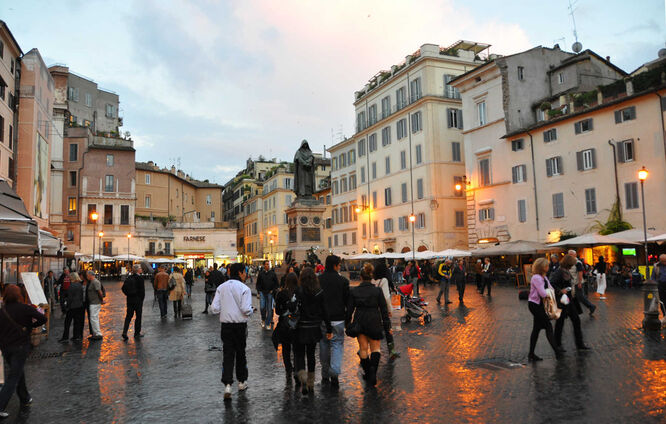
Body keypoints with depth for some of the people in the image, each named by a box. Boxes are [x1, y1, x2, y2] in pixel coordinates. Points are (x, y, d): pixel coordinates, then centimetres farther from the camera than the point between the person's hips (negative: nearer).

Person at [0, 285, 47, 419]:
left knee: (19, 372, 22)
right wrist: (31, 325, 5)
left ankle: (25, 399, 33)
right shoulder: (24, 308, -10)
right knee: (14, 377, 1)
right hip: (20, 346, -5)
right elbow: (43, 319, -13)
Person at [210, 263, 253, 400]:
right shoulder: (244, 288, -12)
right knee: (240, 353, 14)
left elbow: (214, 309, -1)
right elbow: (246, 310, -19)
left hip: (225, 325, 3)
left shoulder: (221, 288, 2)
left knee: (227, 354, 5)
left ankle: (227, 385, -5)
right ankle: (242, 382, 28)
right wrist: (251, 312, 2)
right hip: (240, 325, -3)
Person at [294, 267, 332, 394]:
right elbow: (324, 312, -1)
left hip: (300, 328, -3)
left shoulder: (297, 292, -12)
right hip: (314, 329, 3)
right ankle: (311, 383, 24)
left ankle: (302, 376, -16)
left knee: (299, 354, 8)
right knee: (311, 354, 17)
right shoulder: (319, 292, -4)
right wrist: (329, 329, 5)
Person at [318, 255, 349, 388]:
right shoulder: (343, 281, -5)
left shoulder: (317, 280, 0)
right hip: (337, 319, -2)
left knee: (324, 346, 13)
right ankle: (334, 374, -13)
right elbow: (347, 301, -2)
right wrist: (348, 318, 10)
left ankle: (325, 375, 22)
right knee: (337, 345, 4)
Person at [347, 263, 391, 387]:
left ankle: (367, 373, 23)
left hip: (359, 323, 1)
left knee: (363, 348, 14)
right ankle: (373, 368, -13)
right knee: (375, 348, 10)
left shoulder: (354, 291, -4)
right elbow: (384, 309, -4)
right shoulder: (378, 291, -7)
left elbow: (349, 310, 1)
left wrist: (348, 324, 14)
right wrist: (387, 326, 3)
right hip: (374, 323, -1)